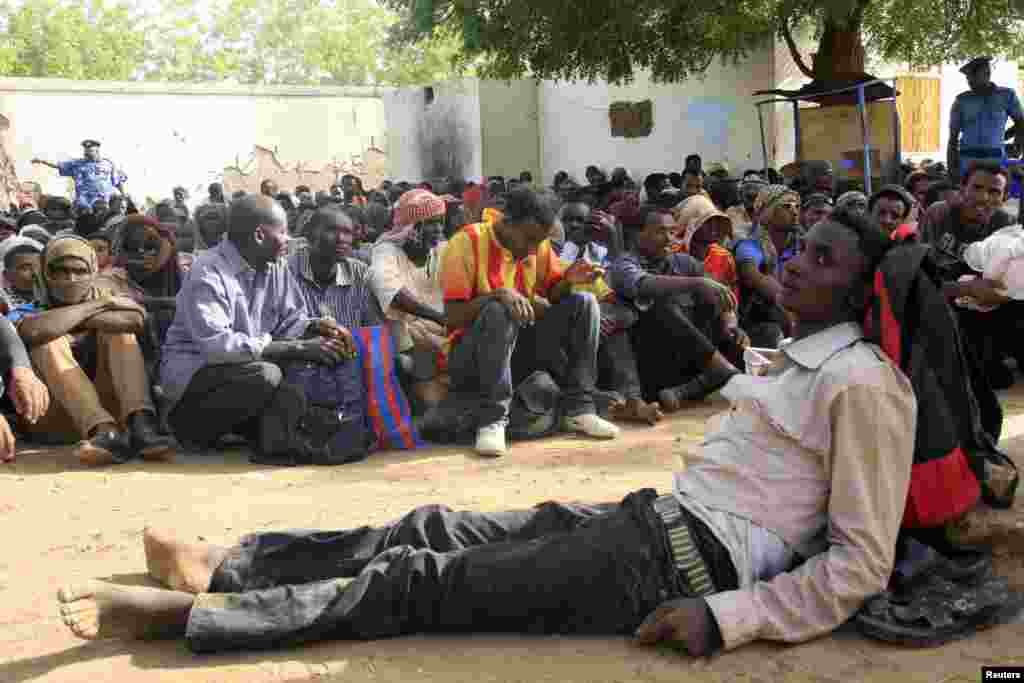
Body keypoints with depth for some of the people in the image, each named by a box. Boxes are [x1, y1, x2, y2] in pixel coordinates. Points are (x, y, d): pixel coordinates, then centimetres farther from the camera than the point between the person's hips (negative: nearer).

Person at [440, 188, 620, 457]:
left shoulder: (538, 243, 2)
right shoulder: (467, 243, -15)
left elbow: (552, 296, 7)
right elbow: (454, 317, -19)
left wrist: (567, 281, -15)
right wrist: (497, 294, -34)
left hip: (520, 348, 5)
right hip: (471, 357, -5)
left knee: (583, 304, -11)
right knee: (499, 311, -36)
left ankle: (578, 409, -13)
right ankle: (492, 421, -30)